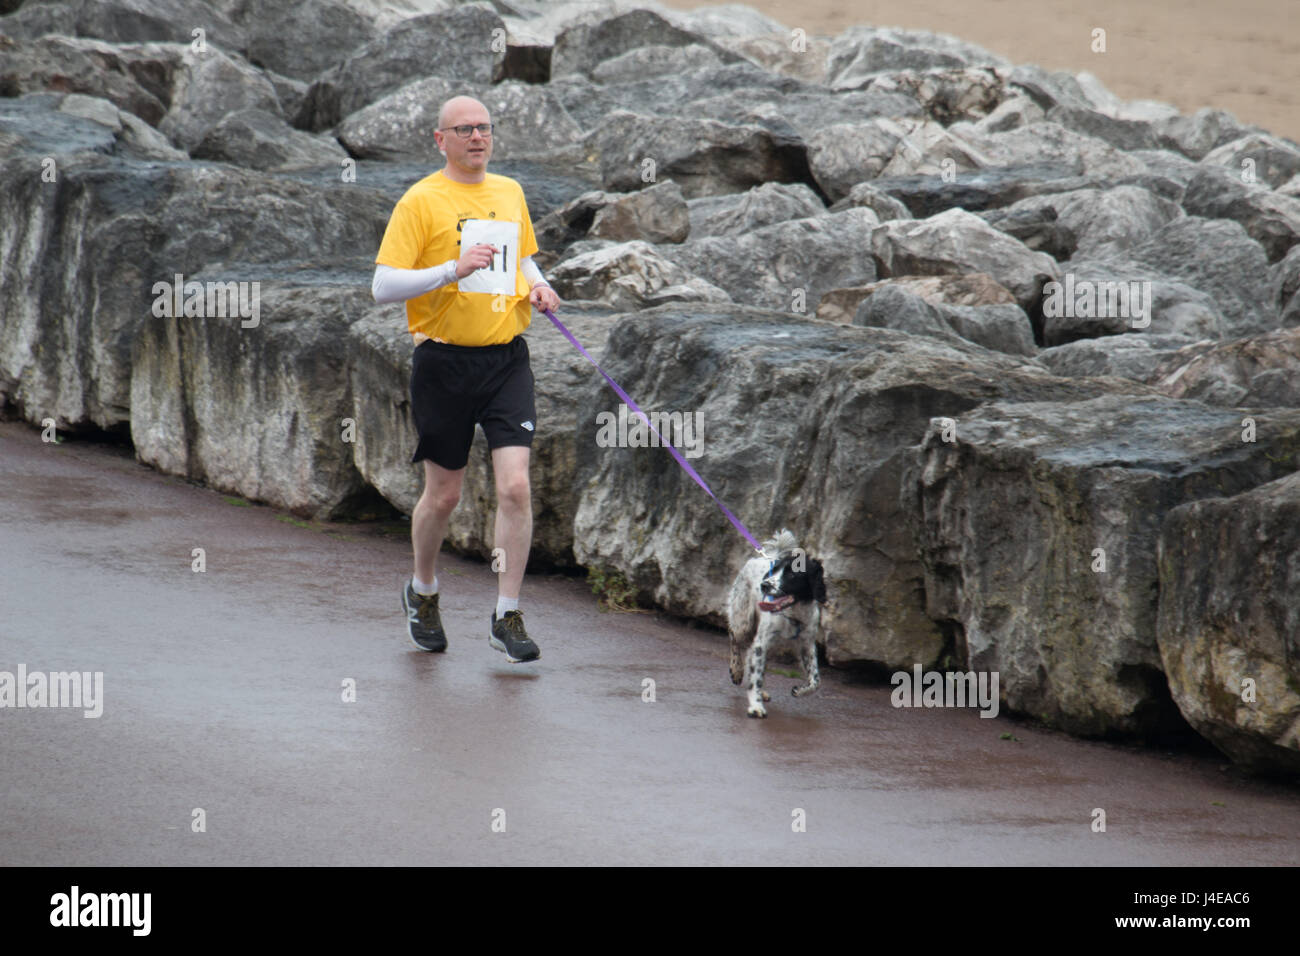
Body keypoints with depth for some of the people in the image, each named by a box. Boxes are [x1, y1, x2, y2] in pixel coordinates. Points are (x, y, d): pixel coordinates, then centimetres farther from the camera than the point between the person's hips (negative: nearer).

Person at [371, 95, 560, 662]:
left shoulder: (510, 193, 11)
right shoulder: (421, 201, -6)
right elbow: (383, 286, -12)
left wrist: (537, 287, 7)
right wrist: (452, 270, -23)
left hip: (506, 358, 3)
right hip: (444, 360, -3)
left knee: (515, 486, -10)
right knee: (443, 494, 7)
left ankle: (507, 617, -3)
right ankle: (422, 594, 34)